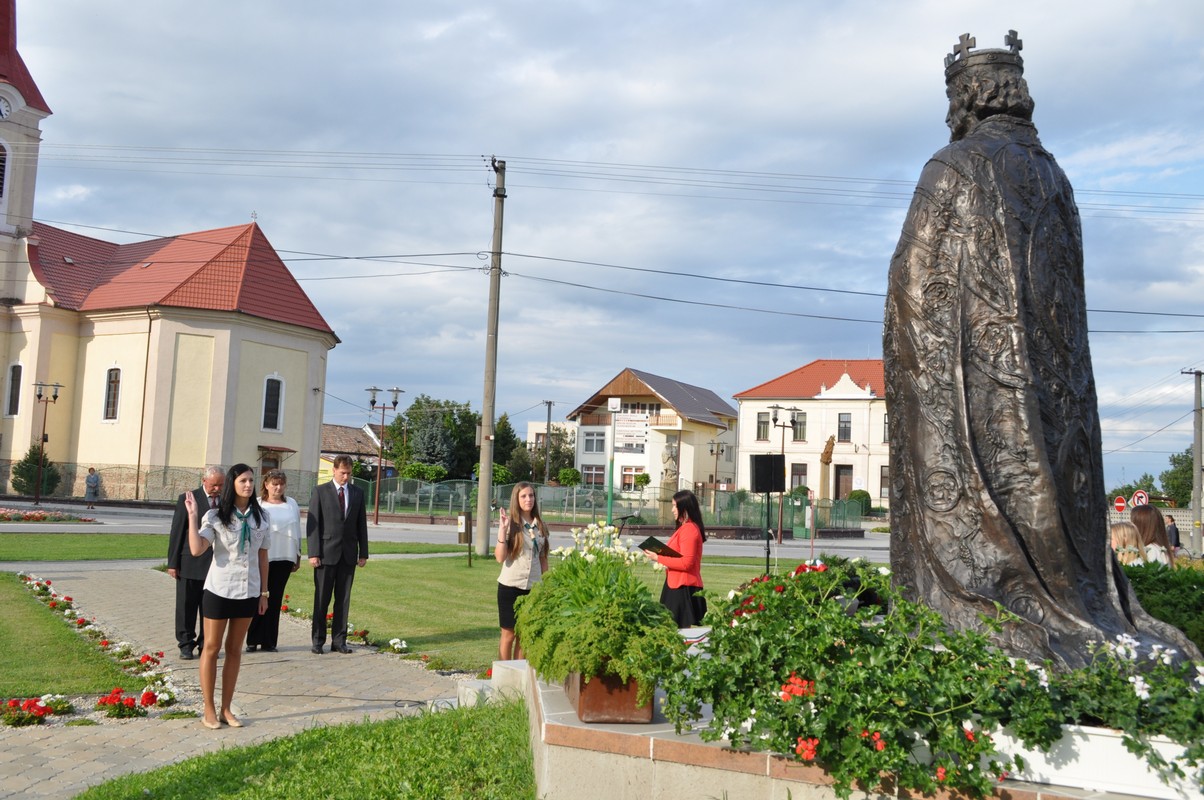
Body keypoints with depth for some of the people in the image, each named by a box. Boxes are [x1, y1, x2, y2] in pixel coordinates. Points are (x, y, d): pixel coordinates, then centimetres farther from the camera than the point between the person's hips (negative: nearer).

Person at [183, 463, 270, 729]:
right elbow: (197, 549, -22)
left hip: (248, 592, 4)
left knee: (235, 650, 11)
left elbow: (262, 556, 8)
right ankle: (209, 710, 14)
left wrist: (264, 592, 8)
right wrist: (192, 516, -24)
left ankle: (226, 709, 19)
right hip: (219, 590, -4)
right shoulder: (216, 516, -8)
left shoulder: (261, 517, 3)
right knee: (212, 648, 6)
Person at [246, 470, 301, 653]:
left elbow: (297, 531, 14)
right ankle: (252, 640, 10)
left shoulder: (291, 504, 11)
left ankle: (269, 641, 11)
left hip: (284, 558, 3)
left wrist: (298, 557, 14)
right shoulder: (257, 504, -1)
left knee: (275, 600, 6)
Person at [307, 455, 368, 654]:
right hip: (326, 553, -3)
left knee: (343, 599, 5)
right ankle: (318, 641, 11)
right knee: (322, 599, 3)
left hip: (348, 554, 3)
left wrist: (363, 553, 5)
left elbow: (361, 524, 10)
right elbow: (312, 523, -4)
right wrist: (313, 553, -11)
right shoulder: (320, 491, 0)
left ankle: (339, 641, 11)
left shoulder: (358, 493, 9)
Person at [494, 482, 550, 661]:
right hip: (510, 586, -4)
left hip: (533, 587, 4)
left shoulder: (540, 525, 7)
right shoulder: (511, 524, -7)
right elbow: (500, 558, -15)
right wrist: (502, 530, -21)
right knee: (509, 634, 3)